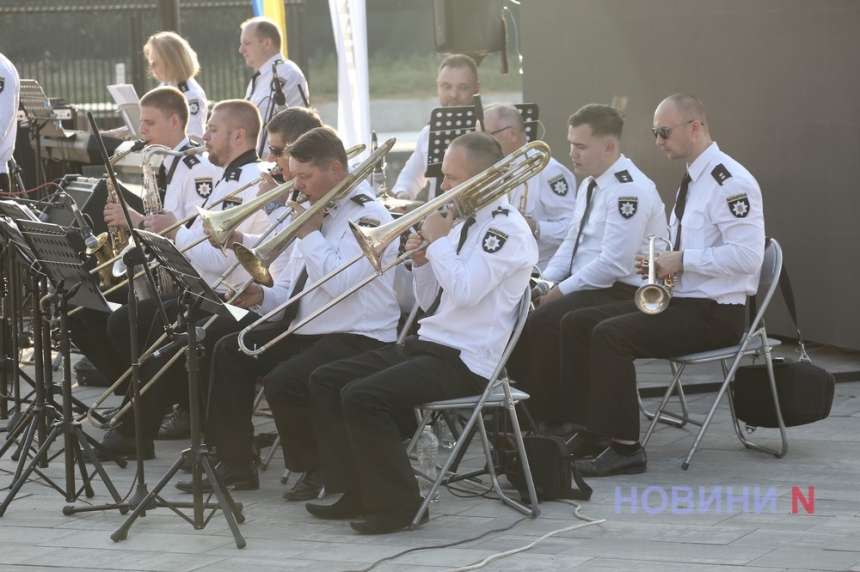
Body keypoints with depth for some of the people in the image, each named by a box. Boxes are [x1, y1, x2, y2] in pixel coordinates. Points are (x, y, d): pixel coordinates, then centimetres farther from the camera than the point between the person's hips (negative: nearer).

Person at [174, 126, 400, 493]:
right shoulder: (318, 213, 15)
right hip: (305, 329, 10)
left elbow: (338, 283, -26)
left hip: (357, 338, -10)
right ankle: (234, 465, 8)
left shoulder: (368, 216, -13)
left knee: (283, 382, -29)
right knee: (230, 352, 4)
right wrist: (261, 297, -2)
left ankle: (314, 472, -3)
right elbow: (290, 289, 19)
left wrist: (309, 234, -14)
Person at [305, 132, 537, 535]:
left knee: (362, 396, -26)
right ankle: (357, 493, 6)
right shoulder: (464, 224, 17)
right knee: (325, 381, 4)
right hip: (428, 345, 10)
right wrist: (422, 261, 3)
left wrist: (439, 241, -13)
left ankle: (397, 504, -14)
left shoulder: (508, 229, -12)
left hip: (465, 362, -10)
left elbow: (463, 292, -24)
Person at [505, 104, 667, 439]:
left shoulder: (628, 191, -20)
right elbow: (572, 243, 19)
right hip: (588, 285, 10)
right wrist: (543, 284, 2)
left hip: (622, 293, -10)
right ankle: (524, 406, 3)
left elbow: (613, 264, -25)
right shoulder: (590, 184, 12)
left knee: (544, 320, -26)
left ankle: (554, 422, -14)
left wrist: (559, 292, -19)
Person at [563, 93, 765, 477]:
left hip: (714, 315, -10)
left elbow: (746, 256, -25)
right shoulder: (692, 180, 16)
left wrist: (682, 260, -21)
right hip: (678, 301, 10)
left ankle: (625, 448, -19)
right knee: (576, 324, 3)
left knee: (610, 334, -26)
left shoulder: (730, 182, -16)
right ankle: (591, 430, 7)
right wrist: (660, 262, 6)